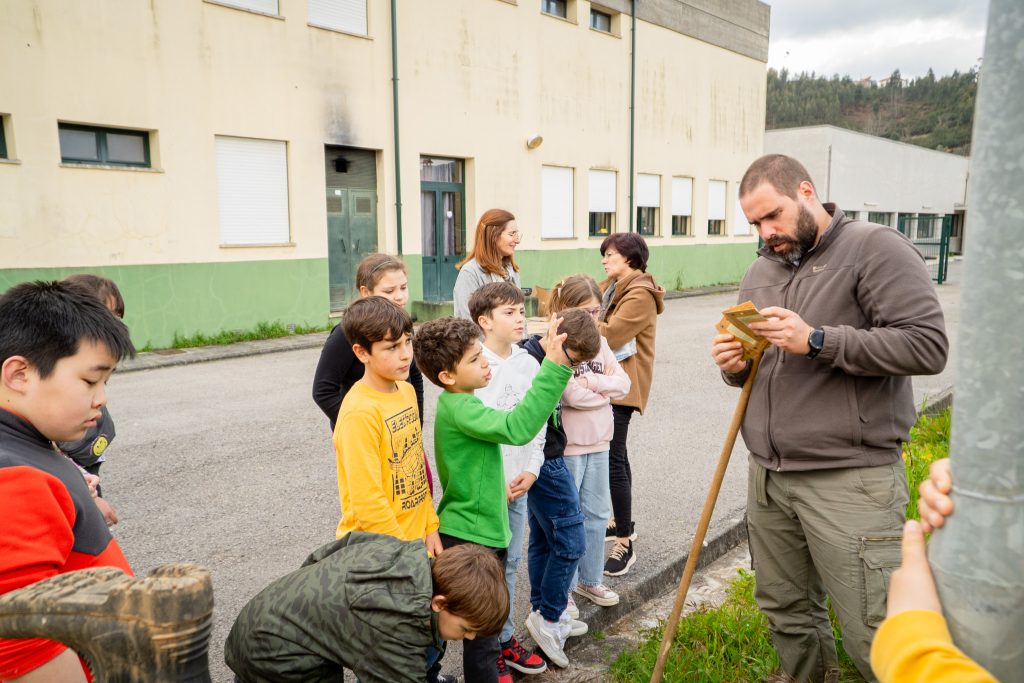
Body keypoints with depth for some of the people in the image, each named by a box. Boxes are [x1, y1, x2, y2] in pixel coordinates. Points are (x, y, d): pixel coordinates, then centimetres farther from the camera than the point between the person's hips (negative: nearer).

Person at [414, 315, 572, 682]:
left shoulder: (457, 404, 8)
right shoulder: (460, 409, -24)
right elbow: (518, 427, -37)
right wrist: (554, 366, -40)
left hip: (478, 530, 10)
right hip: (471, 537, -10)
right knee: (483, 637, 3)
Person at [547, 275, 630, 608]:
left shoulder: (599, 341, 7)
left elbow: (622, 384, 1)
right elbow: (572, 395, -23)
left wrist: (590, 381, -14)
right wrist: (604, 390, -8)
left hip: (598, 442, 7)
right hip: (567, 444, -7)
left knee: (597, 513, 17)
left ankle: (590, 579, 34)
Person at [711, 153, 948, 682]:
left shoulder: (873, 248, -6)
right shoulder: (759, 271, 14)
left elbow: (928, 345, -15)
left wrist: (818, 340, -20)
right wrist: (735, 366, -1)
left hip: (849, 480, -6)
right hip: (768, 477, 6)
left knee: (875, 640, -1)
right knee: (787, 614, 17)